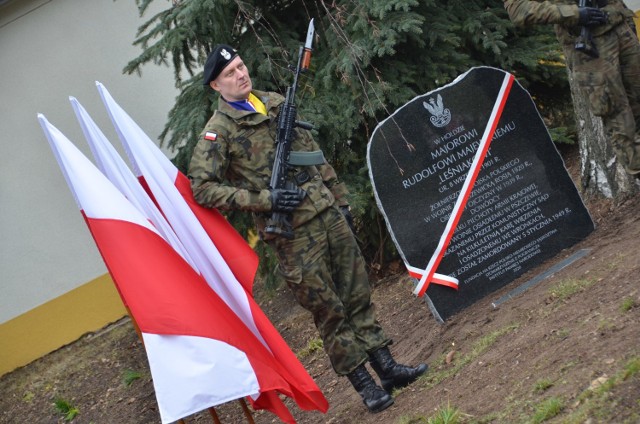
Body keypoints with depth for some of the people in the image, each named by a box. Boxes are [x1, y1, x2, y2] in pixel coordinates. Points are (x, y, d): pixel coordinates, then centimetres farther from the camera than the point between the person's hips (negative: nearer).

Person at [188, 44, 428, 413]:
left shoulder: (276, 103, 13)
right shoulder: (219, 131, -7)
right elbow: (202, 188, -14)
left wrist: (340, 198, 17)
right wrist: (265, 200, -18)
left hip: (329, 214, 6)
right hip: (293, 234, -6)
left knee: (358, 294, 9)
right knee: (329, 311, 0)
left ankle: (387, 367, 16)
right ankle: (365, 385, 7)